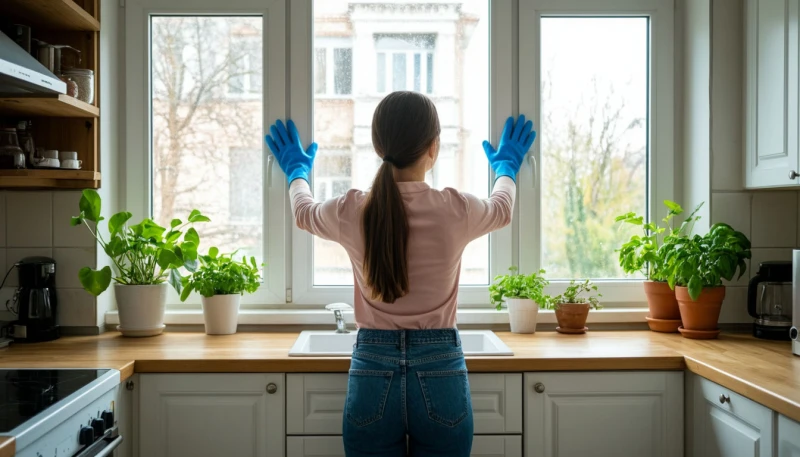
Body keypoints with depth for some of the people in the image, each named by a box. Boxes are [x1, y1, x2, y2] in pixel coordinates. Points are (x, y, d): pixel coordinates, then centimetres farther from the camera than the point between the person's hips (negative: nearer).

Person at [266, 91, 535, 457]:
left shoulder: (351, 212, -9)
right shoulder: (457, 211, -11)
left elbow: (303, 211, 16)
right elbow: (502, 209, 14)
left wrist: (297, 169, 38)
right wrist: (507, 165, 36)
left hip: (372, 374, 1)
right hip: (440, 375, 0)